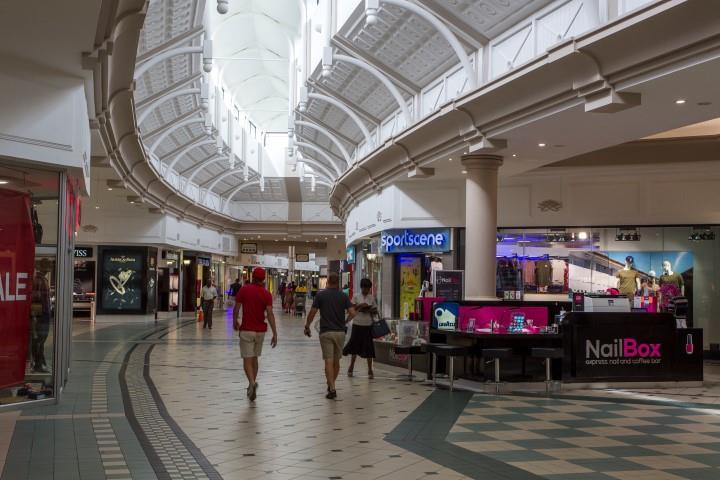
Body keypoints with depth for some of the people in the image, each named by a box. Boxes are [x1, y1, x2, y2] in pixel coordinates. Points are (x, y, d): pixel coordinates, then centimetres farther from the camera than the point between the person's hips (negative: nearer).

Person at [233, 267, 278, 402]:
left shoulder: (244, 289, -5)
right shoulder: (266, 294, -4)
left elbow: (236, 309, -4)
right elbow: (270, 314, -11)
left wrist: (235, 322, 15)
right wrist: (275, 333, -11)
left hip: (246, 330, -2)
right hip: (260, 330, 2)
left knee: (247, 359, -3)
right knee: (254, 358, 17)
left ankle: (252, 382, -28)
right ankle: (252, 386, 24)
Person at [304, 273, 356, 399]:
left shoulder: (320, 295, -3)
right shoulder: (343, 296, 2)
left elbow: (312, 313, -2)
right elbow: (352, 313, -5)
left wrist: (307, 326, 12)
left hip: (326, 332, -3)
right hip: (340, 332, 3)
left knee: (329, 361, -5)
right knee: (336, 361, 16)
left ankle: (332, 389, -14)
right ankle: (331, 385, 28)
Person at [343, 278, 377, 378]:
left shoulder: (371, 297, 7)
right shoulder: (356, 296, 2)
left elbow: (375, 311, 11)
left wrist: (370, 311, -10)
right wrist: (360, 306, -15)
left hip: (368, 325, 1)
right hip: (357, 324, -1)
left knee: (368, 348, 0)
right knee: (355, 345, 7)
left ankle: (370, 370, 5)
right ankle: (351, 367, 24)